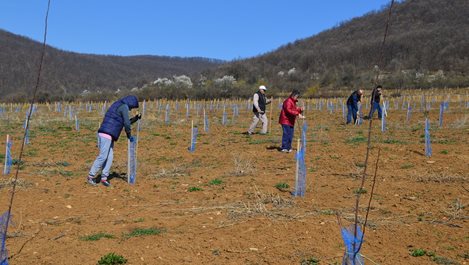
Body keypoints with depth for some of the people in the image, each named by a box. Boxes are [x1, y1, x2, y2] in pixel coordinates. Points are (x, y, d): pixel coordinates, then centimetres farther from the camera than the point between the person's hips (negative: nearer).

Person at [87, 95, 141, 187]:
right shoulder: (124, 107, -5)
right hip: (106, 134, -10)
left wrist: (136, 118, 28)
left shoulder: (118, 107, 25)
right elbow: (126, 124, -9)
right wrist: (129, 135, 3)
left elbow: (125, 123, 34)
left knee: (110, 157, 5)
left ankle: (104, 177, 4)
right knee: (103, 156, -9)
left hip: (109, 135, 10)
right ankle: (91, 176, -3)